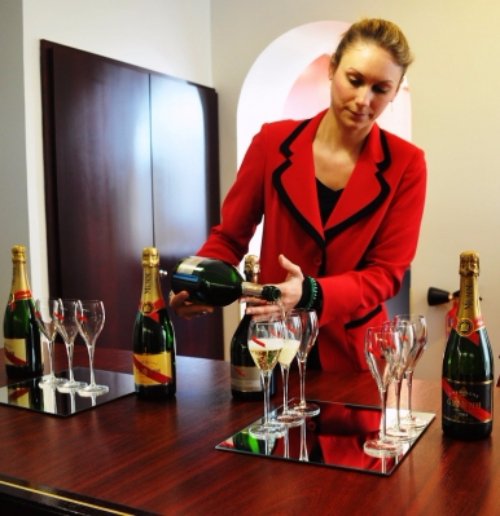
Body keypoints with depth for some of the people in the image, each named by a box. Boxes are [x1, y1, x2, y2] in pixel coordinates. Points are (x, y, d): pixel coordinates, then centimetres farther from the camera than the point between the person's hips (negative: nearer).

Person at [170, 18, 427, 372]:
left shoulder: (405, 165, -9)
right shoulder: (273, 142, -8)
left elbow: (387, 272, -11)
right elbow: (229, 237, -1)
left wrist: (311, 294, -28)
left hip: (354, 353, 0)